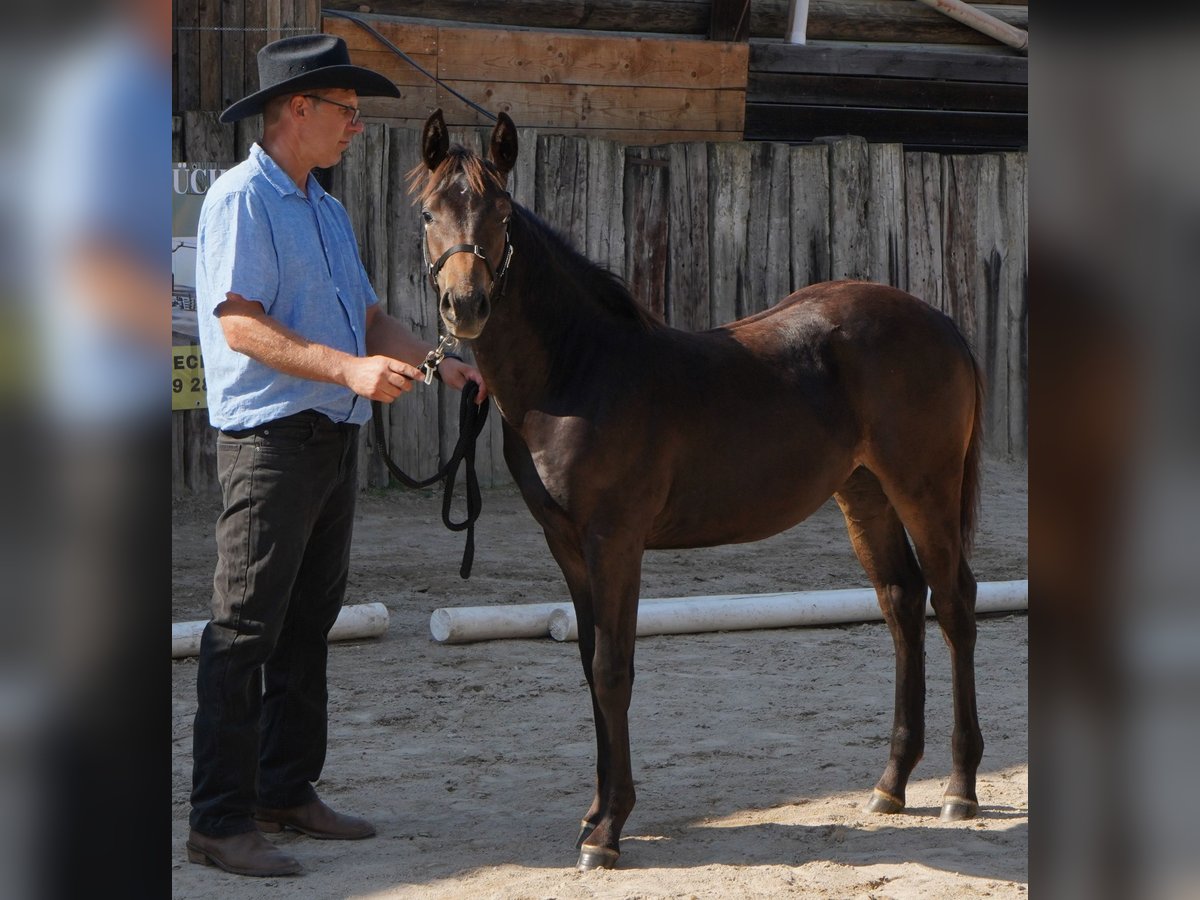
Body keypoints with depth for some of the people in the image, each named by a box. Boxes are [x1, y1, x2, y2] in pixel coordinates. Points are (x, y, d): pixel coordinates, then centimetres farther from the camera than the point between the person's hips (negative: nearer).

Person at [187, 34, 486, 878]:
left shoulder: (329, 212, 18)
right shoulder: (242, 199, -10)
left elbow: (369, 317, 21)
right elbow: (241, 324, -20)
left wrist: (442, 362, 6)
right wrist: (350, 369, -28)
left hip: (334, 436, 9)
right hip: (270, 437, -9)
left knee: (309, 623, 13)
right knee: (246, 629, -8)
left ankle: (287, 790, 22)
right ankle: (221, 821, -8)